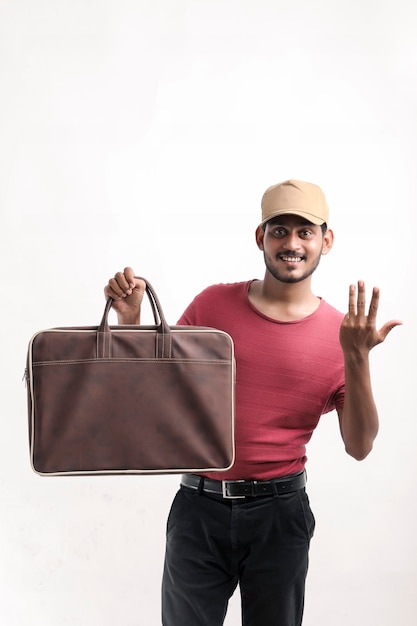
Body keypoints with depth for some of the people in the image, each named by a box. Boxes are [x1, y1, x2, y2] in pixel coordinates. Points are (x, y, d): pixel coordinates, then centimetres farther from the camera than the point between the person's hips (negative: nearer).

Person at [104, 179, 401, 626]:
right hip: (200, 506, 1)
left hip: (280, 511, 0)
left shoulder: (342, 332, -4)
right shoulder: (214, 304, -1)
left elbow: (359, 447, -8)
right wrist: (130, 320, -11)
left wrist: (357, 358, -19)